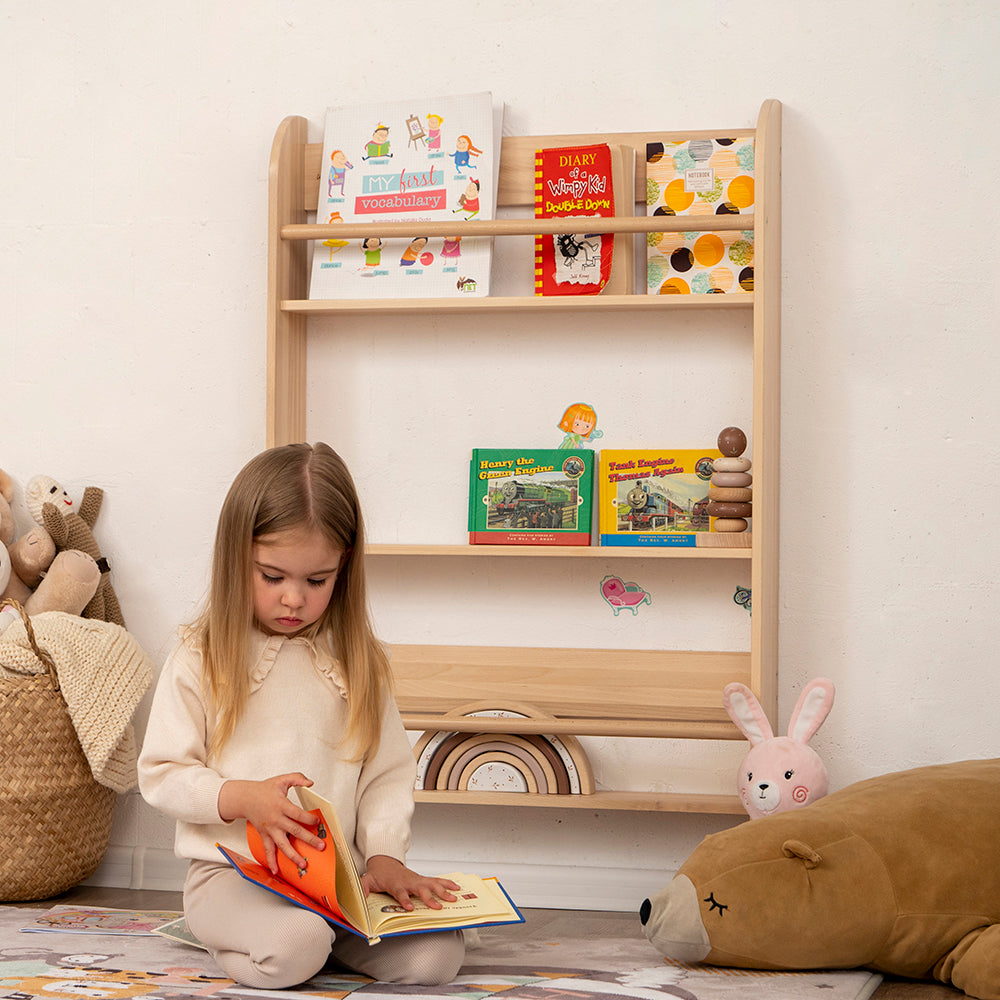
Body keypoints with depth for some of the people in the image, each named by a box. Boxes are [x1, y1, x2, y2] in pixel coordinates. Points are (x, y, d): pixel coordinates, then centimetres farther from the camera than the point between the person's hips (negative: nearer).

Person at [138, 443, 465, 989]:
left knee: (434, 955, -18)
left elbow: (388, 772, 8)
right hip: (232, 876, -4)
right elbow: (160, 773, -2)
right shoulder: (200, 660, -2)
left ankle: (320, 927, 5)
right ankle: (238, 937, -2)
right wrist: (242, 799, -18)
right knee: (291, 949, -35)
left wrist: (384, 856, -9)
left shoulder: (357, 661, 7)